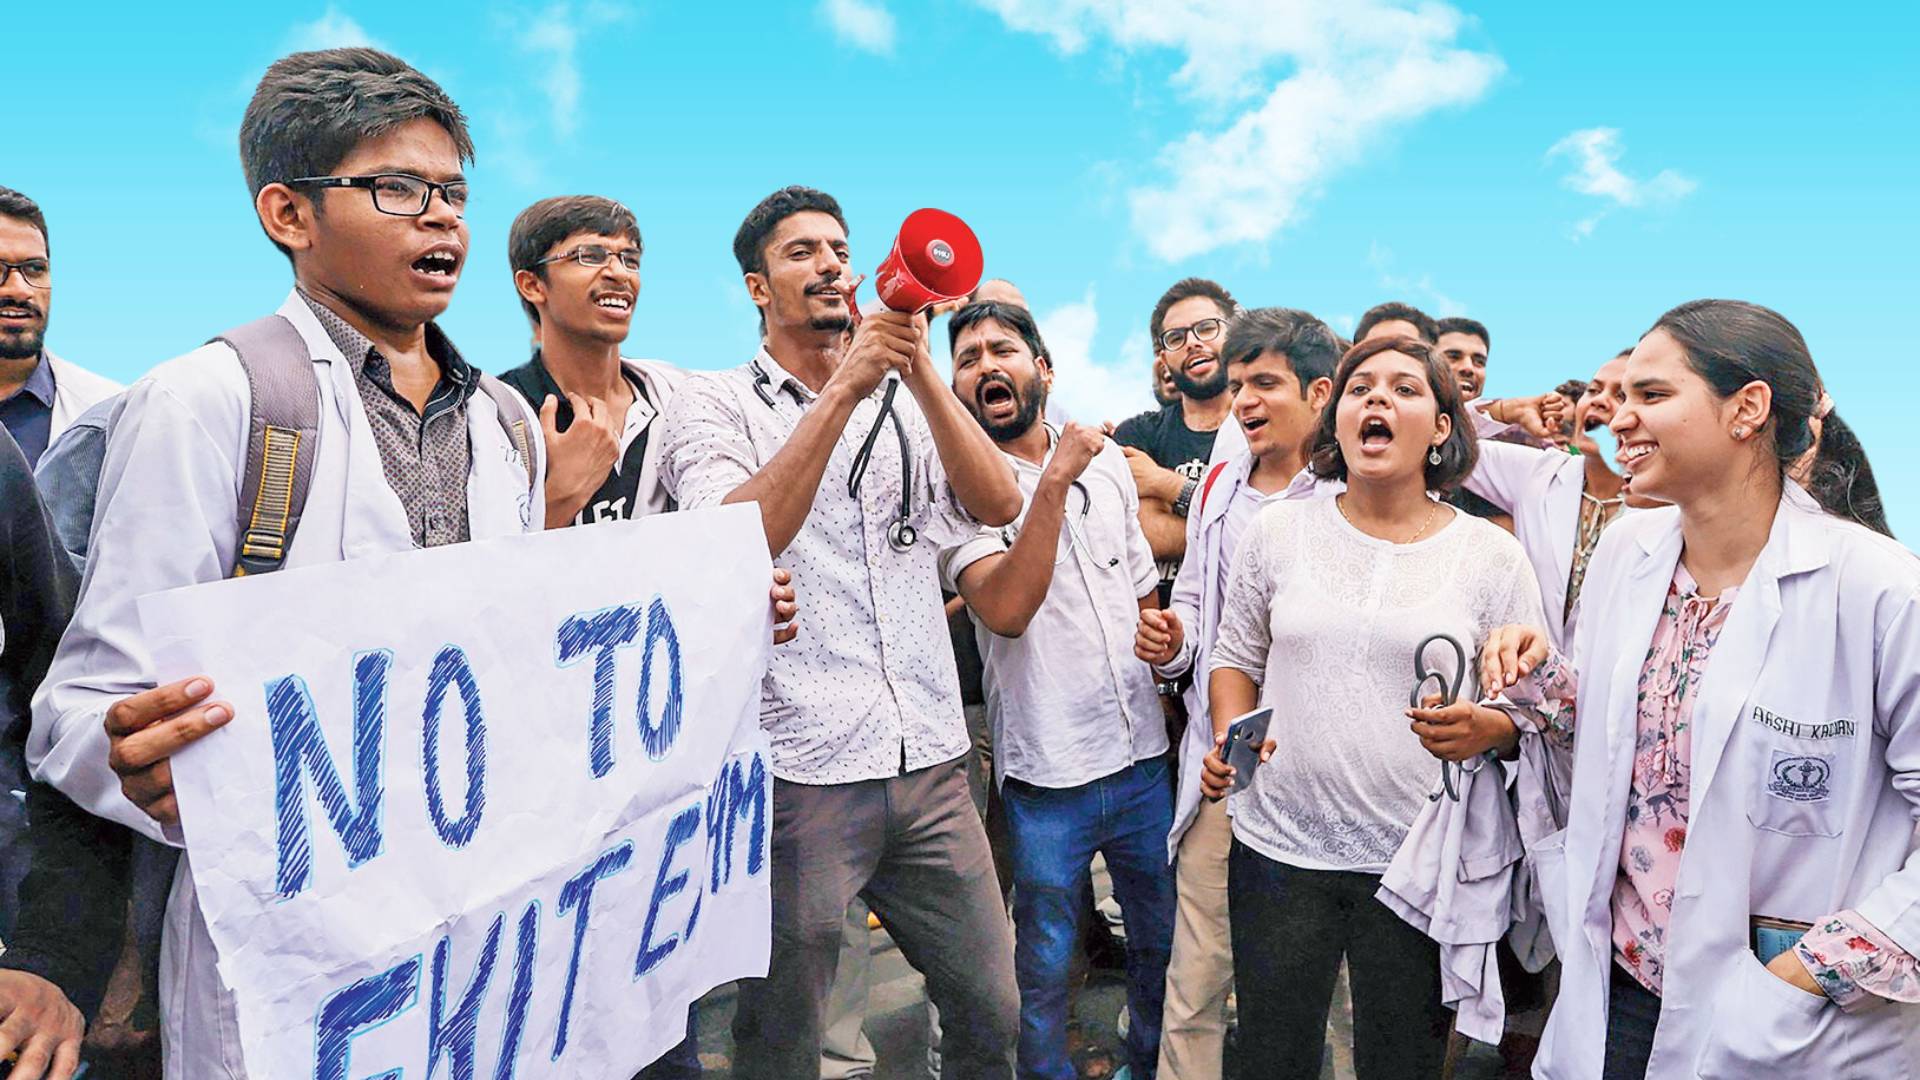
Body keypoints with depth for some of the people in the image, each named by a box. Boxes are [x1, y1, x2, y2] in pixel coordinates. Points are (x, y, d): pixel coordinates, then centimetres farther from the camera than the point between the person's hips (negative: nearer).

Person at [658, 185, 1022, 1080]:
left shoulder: (903, 405, 12)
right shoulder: (716, 404, -1)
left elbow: (997, 504, -4)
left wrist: (918, 370, -16)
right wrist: (843, 389, -22)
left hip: (932, 769, 4)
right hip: (801, 772, -4)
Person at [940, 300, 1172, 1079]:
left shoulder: (1107, 463, 6)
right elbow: (1006, 610, -25)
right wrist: (1054, 482, -27)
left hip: (1142, 757, 5)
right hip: (1046, 774, -5)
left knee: (1161, 941, 20)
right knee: (1044, 967, 9)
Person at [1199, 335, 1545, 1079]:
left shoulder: (1490, 555, -2)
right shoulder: (1277, 530, 2)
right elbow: (1235, 659, 11)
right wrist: (1230, 737, -7)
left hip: (1419, 866, -1)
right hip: (1278, 847, 1)